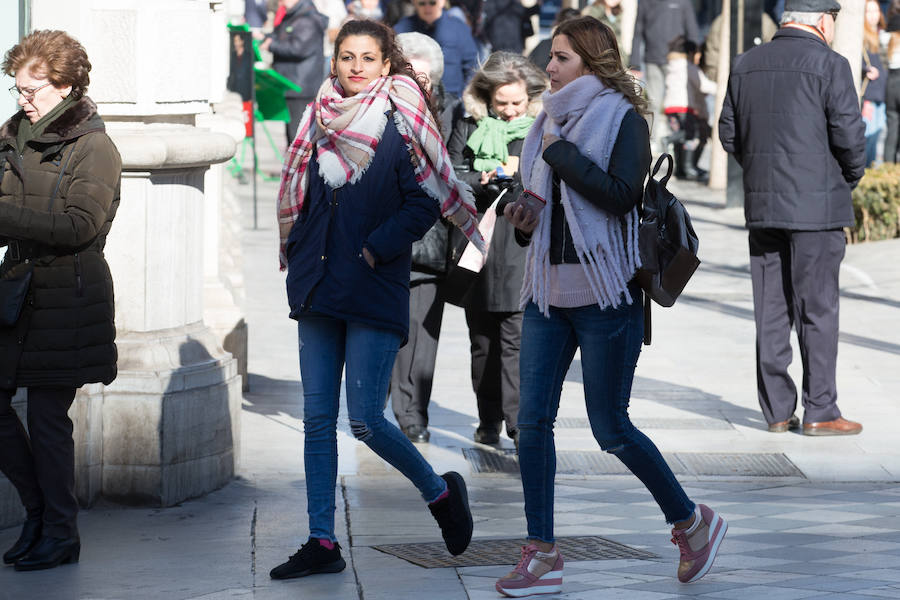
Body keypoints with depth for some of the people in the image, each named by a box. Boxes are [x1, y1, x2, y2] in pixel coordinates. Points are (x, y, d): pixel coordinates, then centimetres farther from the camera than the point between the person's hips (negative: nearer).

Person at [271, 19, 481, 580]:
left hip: (376, 291, -6)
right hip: (320, 289, 6)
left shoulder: (401, 124, -6)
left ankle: (441, 491, 16)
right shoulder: (322, 121, 10)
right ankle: (322, 543, 9)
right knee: (317, 417, 4)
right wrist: (299, 251, 8)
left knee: (365, 420, -9)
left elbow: (425, 202, -10)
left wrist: (376, 248, -15)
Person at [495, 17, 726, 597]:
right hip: (548, 288, 7)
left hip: (605, 293, -7)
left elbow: (621, 194, -22)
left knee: (610, 429, -2)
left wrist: (561, 153, -17)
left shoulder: (623, 120, -6)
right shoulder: (554, 122, 14)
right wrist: (524, 220, 3)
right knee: (532, 419, 0)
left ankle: (693, 522, 18)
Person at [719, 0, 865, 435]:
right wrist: (852, 175, 5)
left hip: (762, 204, 6)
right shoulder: (828, 65, -9)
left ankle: (776, 410, 10)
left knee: (770, 311, 8)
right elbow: (849, 133, -13)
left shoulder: (746, 65, 9)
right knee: (818, 309, -1)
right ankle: (819, 412, 0)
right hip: (816, 204, -5)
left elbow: (729, 133, 11)